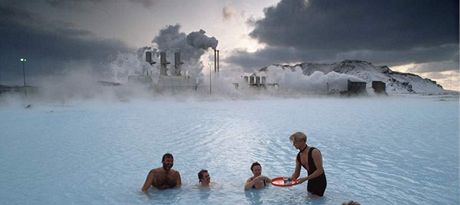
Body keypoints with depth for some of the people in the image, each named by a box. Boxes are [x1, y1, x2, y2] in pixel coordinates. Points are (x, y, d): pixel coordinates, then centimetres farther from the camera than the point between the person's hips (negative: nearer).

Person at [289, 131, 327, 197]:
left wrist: (305, 178, -27)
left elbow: (320, 171, -24)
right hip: (310, 182, 7)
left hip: (320, 182, -7)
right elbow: (296, 173, 7)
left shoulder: (314, 152, -22)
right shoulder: (298, 156, 1)